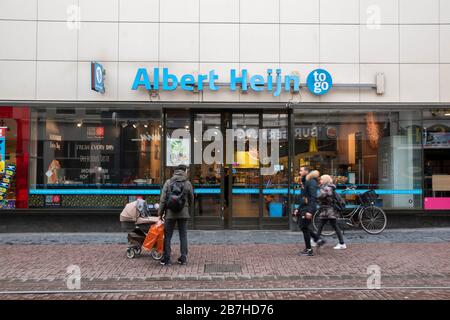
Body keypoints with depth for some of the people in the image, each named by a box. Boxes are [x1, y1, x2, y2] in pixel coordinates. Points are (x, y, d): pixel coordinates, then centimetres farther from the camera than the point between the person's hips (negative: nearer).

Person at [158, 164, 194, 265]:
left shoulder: (168, 182, -3)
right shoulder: (188, 183, -2)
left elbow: (162, 199, -4)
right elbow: (191, 200, 6)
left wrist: (160, 213, 3)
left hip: (170, 213, 0)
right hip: (183, 213, 0)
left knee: (167, 236, 9)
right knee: (183, 235, 10)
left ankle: (166, 258, 12)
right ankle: (183, 258, 13)